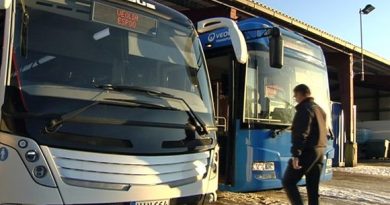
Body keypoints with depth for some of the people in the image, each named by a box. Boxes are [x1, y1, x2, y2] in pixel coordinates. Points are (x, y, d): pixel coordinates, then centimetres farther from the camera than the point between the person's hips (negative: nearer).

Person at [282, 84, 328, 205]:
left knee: (288, 182, -2)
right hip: (320, 151, 9)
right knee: (313, 186, 11)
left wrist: (296, 154, -22)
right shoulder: (319, 109, 19)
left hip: (308, 151, -9)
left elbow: (301, 134, -20)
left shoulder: (304, 109, -11)